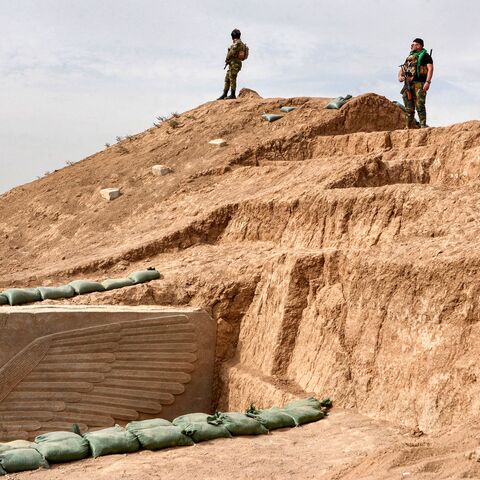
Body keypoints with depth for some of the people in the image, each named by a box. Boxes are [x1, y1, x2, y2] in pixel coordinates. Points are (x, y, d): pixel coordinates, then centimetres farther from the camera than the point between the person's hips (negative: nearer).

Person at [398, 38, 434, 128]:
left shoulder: (425, 55, 5)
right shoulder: (409, 57, 26)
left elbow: (430, 68, -7)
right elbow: (402, 68, 28)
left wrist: (428, 82, -20)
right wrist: (400, 76, 5)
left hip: (419, 84, -6)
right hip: (408, 85, 6)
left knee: (419, 106, -15)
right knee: (408, 108, 4)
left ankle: (423, 126, -16)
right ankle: (409, 127, 8)